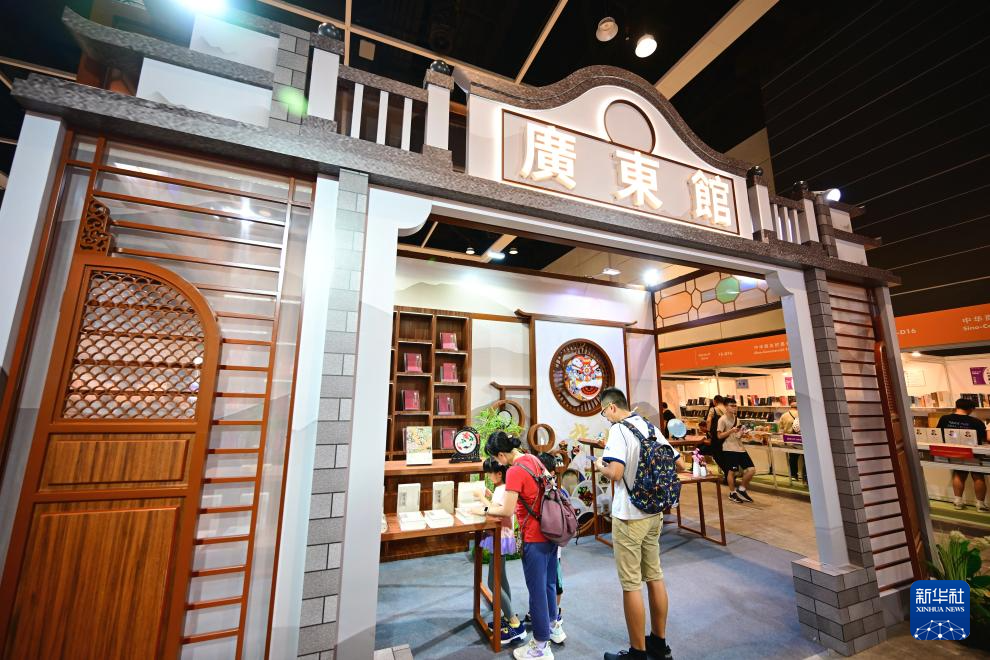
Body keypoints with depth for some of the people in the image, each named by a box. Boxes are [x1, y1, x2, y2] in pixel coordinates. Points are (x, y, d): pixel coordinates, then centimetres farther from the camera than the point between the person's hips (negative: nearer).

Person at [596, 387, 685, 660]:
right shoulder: (651, 427, 5)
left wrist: (601, 467, -9)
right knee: (655, 577, 19)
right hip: (654, 513, 8)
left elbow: (615, 473, -29)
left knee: (631, 584, 6)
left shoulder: (619, 430, -18)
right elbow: (679, 465, 11)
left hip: (629, 516, -8)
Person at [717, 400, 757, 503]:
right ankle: (732, 493, 19)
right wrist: (731, 430, -22)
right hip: (729, 449, -7)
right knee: (732, 471, 0)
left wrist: (742, 434, 0)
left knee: (752, 469, 2)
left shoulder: (737, 419, 14)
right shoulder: (722, 419, -9)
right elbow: (719, 436, -12)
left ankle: (741, 489, 21)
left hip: (740, 448, 7)